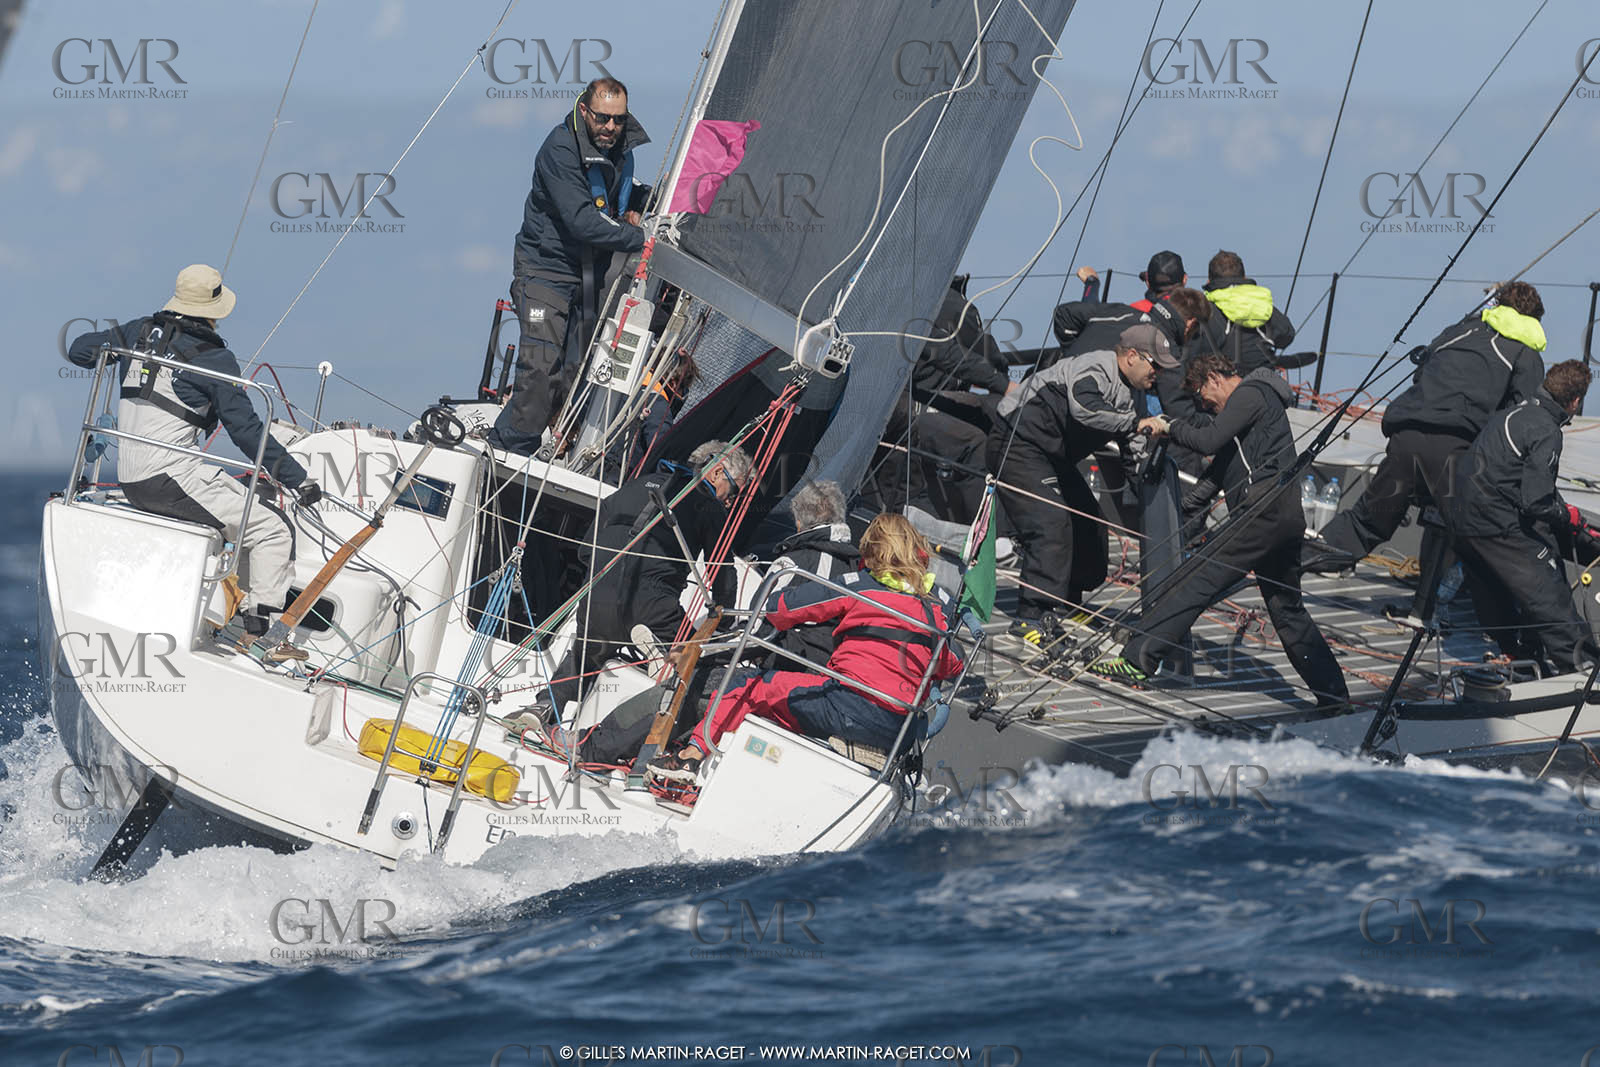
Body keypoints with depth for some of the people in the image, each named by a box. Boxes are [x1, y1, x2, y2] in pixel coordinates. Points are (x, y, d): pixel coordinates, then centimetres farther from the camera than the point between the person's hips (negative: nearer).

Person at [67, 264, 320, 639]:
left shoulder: (139, 332, 12)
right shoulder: (215, 360, -7)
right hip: (171, 479, -8)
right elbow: (246, 431, -10)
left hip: (130, 481, 8)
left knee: (247, 500, 26)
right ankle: (258, 628, -14)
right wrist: (297, 478, -7)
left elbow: (80, 350, 26)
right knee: (274, 530, -7)